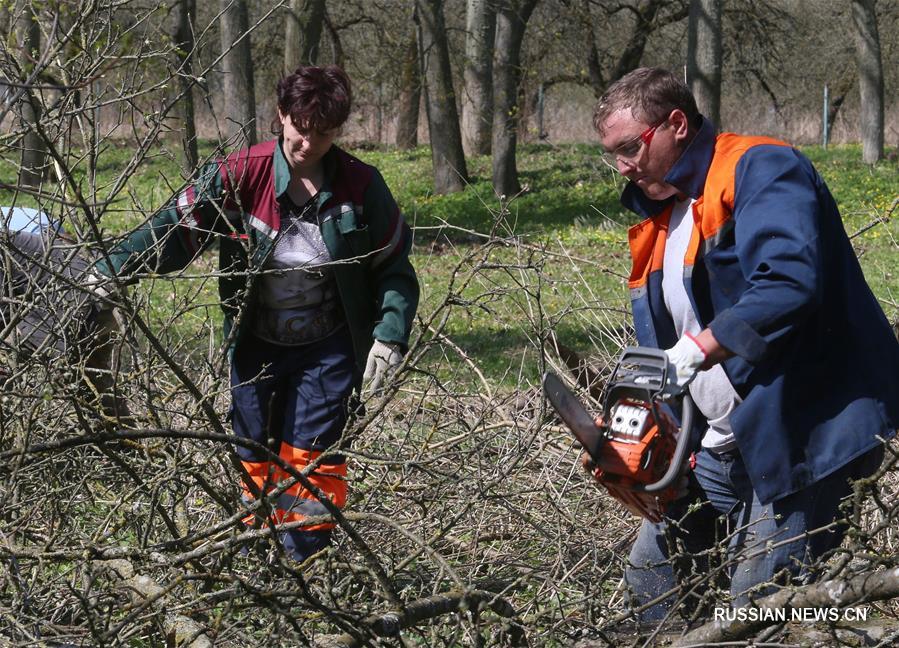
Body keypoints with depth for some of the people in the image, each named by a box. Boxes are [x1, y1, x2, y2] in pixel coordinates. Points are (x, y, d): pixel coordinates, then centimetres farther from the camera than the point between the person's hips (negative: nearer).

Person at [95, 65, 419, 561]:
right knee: (256, 459, 8)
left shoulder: (360, 186, -10)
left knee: (311, 459, -7)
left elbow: (394, 267, 0)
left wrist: (389, 337, -12)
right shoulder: (239, 176, -13)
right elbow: (174, 228, -17)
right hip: (256, 347, 1)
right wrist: (111, 271, -31)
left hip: (329, 350, -1)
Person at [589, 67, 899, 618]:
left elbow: (788, 284, -30)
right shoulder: (660, 217, 16)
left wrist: (692, 353, -32)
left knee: (758, 603, -11)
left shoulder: (759, 170, -12)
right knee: (654, 573, 15)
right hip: (720, 443, 10)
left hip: (799, 431, -10)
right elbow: (660, 344, 17)